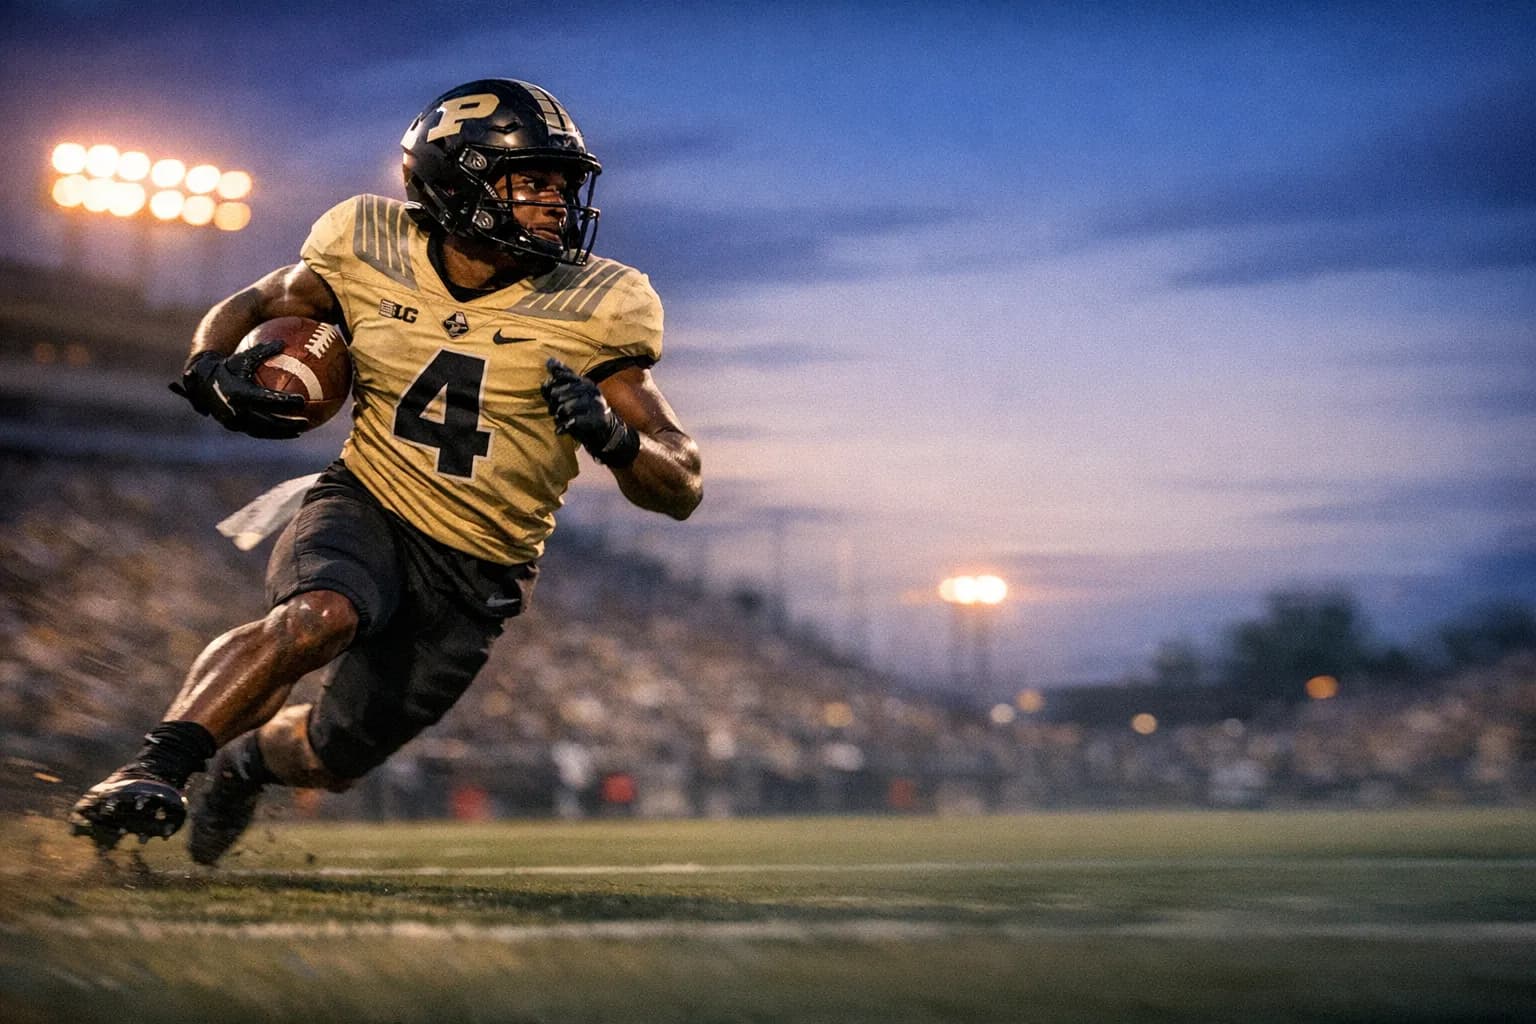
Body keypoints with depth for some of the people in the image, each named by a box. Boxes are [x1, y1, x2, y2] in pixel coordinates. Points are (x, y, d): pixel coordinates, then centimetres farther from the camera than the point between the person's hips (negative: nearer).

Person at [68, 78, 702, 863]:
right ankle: (149, 773, -26)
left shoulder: (590, 313, -11)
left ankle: (249, 759, 47)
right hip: (366, 509, -1)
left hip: (476, 577, 1)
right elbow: (248, 308, 11)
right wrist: (211, 368, -12)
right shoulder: (373, 255, -7)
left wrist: (612, 437, -30)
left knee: (332, 757, 12)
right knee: (318, 617, -36)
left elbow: (681, 490, -8)